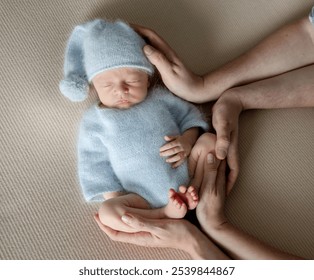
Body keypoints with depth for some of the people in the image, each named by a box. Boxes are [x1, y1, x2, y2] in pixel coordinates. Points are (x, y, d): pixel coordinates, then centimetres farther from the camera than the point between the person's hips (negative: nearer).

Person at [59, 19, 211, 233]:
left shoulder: (159, 97, 7)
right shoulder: (95, 120, 3)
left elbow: (190, 115, 12)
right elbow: (94, 165, 4)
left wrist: (187, 141, -10)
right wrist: (114, 199, -5)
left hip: (186, 176, 3)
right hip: (145, 198, -2)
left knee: (208, 140, -10)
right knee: (107, 212, -27)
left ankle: (193, 195, -16)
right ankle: (165, 214, -17)